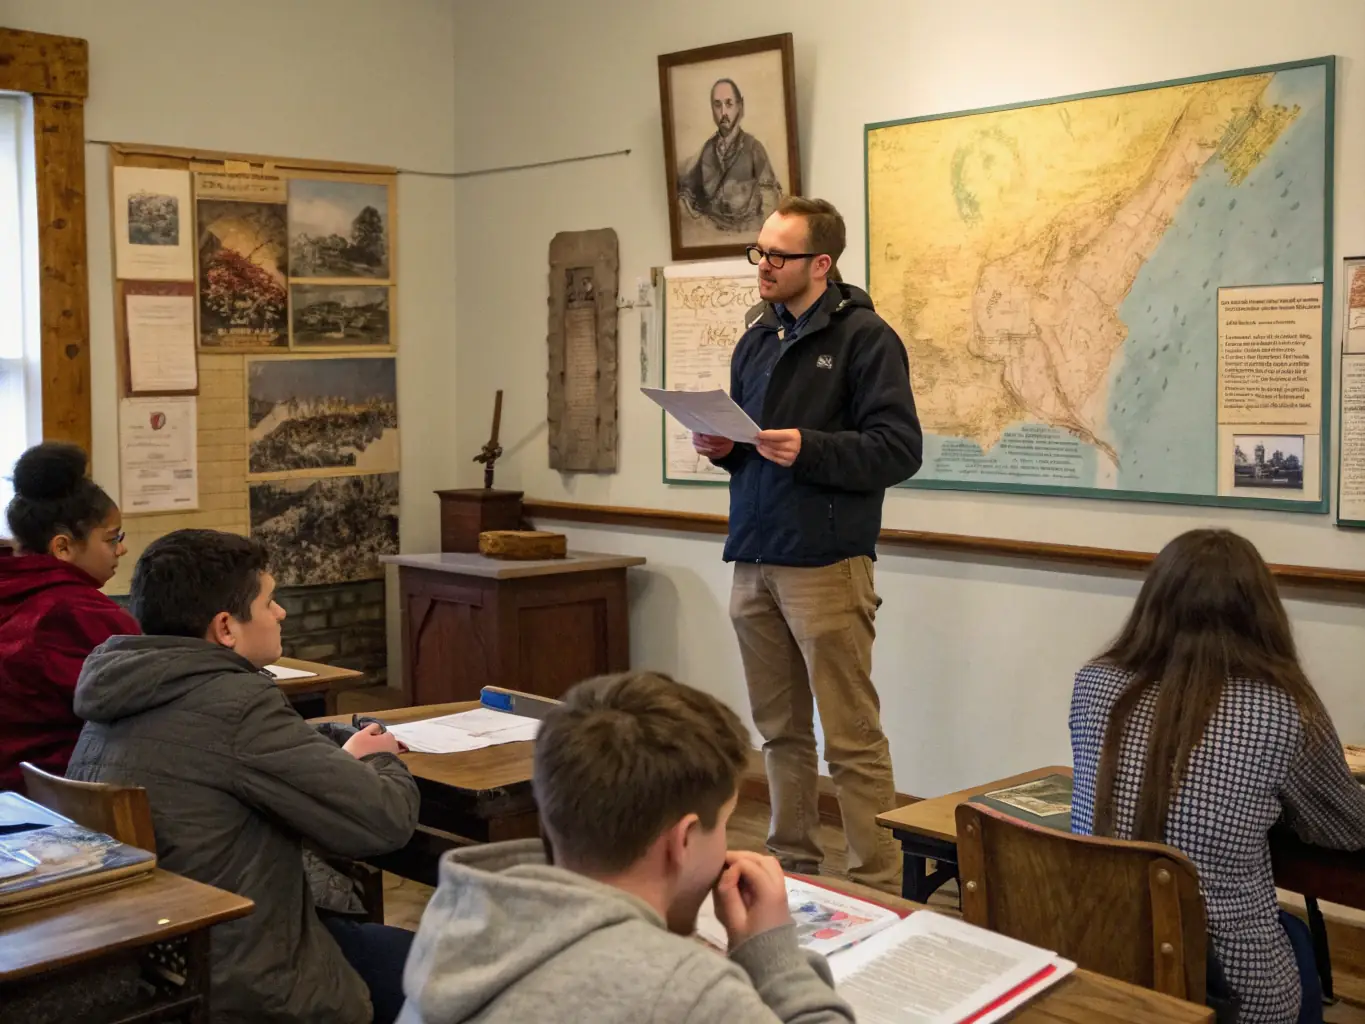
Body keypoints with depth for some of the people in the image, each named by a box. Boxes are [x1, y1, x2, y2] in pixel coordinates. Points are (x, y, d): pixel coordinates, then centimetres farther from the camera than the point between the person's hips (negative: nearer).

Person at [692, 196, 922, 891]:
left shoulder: (863, 337, -6)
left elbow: (899, 449, -13)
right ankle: (792, 867, 26)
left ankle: (878, 886, 5)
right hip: (753, 565, 7)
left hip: (826, 566, -7)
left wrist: (809, 448, -23)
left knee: (853, 740, -3)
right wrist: (722, 447, 5)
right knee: (780, 731, 15)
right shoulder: (756, 339, 17)